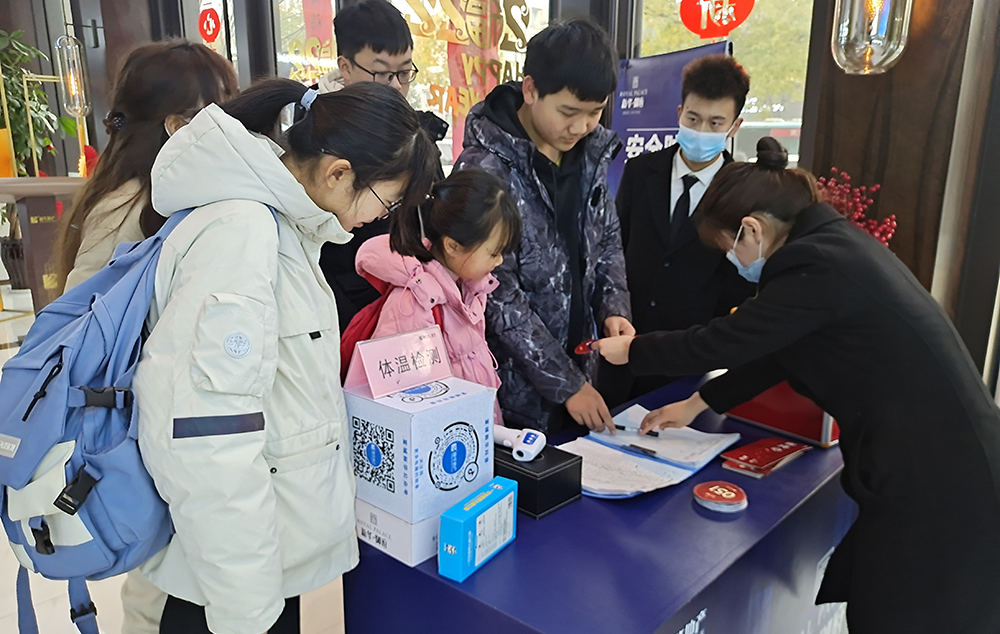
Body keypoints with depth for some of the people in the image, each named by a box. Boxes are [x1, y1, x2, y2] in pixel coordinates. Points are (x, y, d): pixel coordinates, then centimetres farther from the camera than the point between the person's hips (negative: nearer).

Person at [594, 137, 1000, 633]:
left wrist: (629, 350, 2)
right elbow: (775, 349, 15)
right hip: (951, 461, 9)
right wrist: (698, 403, 18)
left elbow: (723, 340, -14)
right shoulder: (837, 241, 8)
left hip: (935, 484, -9)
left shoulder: (817, 264, -21)